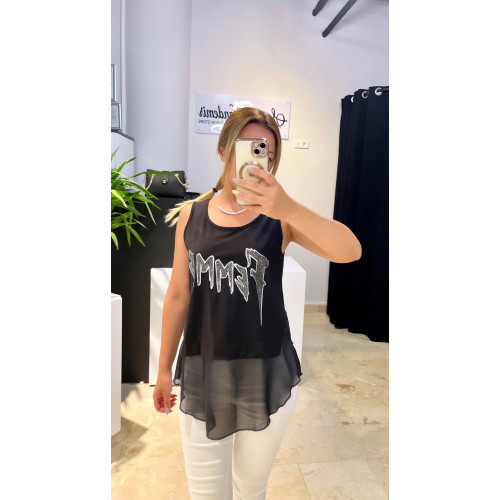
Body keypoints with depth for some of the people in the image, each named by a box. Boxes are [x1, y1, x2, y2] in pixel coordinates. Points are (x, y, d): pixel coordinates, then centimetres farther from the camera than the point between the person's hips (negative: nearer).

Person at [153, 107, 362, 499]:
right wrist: (164, 369, 9)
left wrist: (289, 208, -41)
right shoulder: (191, 215, -2)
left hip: (267, 375, -1)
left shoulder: (279, 217, -9)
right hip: (202, 374, 2)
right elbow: (178, 295, 3)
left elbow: (351, 252, -25)